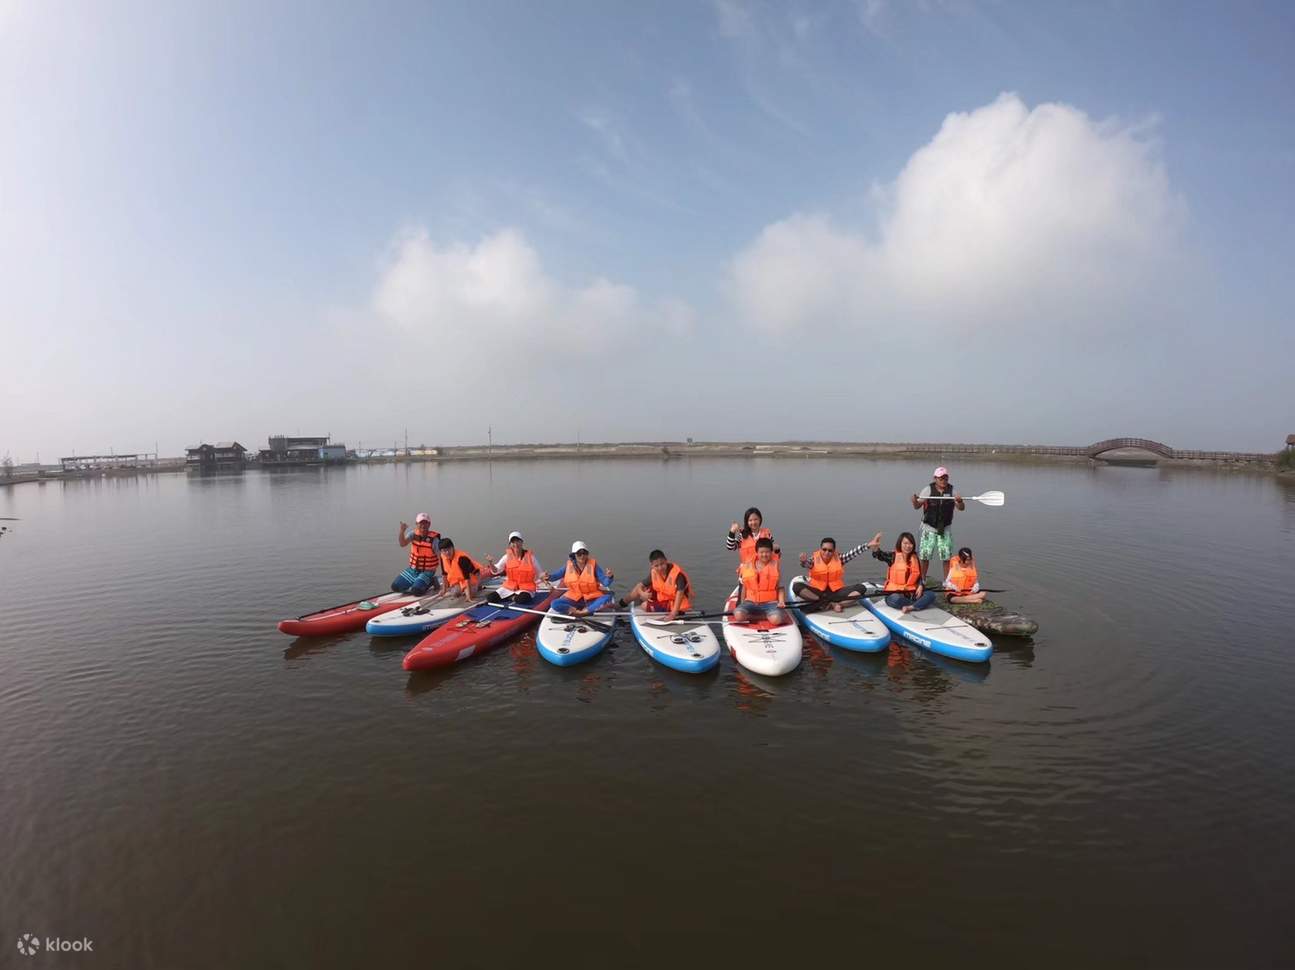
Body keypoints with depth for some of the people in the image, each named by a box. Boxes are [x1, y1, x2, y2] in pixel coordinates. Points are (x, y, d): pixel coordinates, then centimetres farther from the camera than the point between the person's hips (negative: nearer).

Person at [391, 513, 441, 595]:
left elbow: (441, 558, -16)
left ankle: (430, 582, 3)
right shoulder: (413, 534, -3)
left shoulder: (434, 538, -16)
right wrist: (402, 531, -38)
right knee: (395, 587, -1)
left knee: (416, 591, -24)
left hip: (427, 571, -5)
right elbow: (403, 544, -20)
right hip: (413, 569, 5)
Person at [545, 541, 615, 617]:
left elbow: (605, 583, -9)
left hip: (592, 599, -2)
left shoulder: (593, 565, -5)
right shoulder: (569, 566, 0)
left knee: (607, 597, -31)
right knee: (555, 604, -24)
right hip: (574, 599, 2)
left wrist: (609, 577, -31)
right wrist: (548, 576, -21)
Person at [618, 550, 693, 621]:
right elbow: (641, 585, -3)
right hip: (662, 599, 7)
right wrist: (642, 593, -28)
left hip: (674, 604, -6)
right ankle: (619, 604, 23)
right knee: (639, 589, 2)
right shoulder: (654, 572, -9)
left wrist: (674, 613, -42)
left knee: (644, 605, -15)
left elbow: (680, 593, -34)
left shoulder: (677, 574, -29)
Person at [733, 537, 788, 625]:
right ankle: (766, 616, -6)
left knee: (776, 619, -34)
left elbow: (780, 587, 5)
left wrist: (781, 601, -12)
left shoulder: (775, 566, 3)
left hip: (770, 603, -2)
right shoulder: (748, 566, 6)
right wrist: (742, 604, 12)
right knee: (738, 615, -29)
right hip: (751, 602, 2)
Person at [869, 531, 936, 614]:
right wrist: (874, 547, -46)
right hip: (895, 593, -4)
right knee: (896, 599, -37)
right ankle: (919, 604, -14)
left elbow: (919, 576, 15)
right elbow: (880, 555, -22)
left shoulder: (915, 558, 9)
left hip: (912, 593, 4)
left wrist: (920, 586, -8)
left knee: (931, 595, -16)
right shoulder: (893, 556, -3)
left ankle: (910, 607, -29)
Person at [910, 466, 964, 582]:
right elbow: (917, 506, -8)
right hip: (929, 528, -2)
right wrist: (915, 501, -31)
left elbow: (961, 508, -2)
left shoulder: (952, 491, 0)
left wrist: (960, 501, -25)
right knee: (924, 556, -2)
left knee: (947, 557, 4)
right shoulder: (928, 490, -5)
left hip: (945, 529, 2)